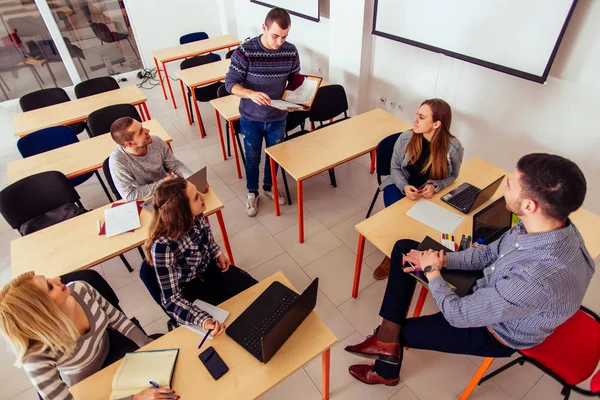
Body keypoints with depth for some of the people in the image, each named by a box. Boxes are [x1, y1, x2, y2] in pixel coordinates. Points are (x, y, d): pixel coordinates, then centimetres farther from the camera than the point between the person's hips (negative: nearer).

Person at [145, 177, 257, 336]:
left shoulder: (196, 216, -20)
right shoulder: (163, 246, -37)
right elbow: (171, 299, -31)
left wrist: (217, 252, -6)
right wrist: (204, 320, -44)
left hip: (209, 268, 5)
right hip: (189, 289, -5)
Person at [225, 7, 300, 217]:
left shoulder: (291, 52, -9)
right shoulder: (245, 51, -19)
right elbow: (230, 83, -17)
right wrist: (251, 94, -36)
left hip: (278, 117, 3)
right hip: (251, 118, -3)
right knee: (252, 157, 13)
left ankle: (269, 187, 45)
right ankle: (252, 193, 36)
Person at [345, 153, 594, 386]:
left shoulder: (536, 279, -43)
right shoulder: (549, 225, -19)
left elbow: (458, 315, -30)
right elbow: (491, 253, 0)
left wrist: (432, 272, -14)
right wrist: (444, 260, -12)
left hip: (497, 332, -7)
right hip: (489, 291, 7)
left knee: (398, 331, 6)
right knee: (404, 248, -1)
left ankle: (386, 369, 40)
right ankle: (387, 341, 2)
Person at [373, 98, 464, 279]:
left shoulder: (454, 147, -17)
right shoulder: (406, 138, -14)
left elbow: (452, 176, -1)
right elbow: (395, 168, -3)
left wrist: (435, 186, -22)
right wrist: (404, 186, -23)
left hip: (430, 194, -1)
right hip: (401, 187, 1)